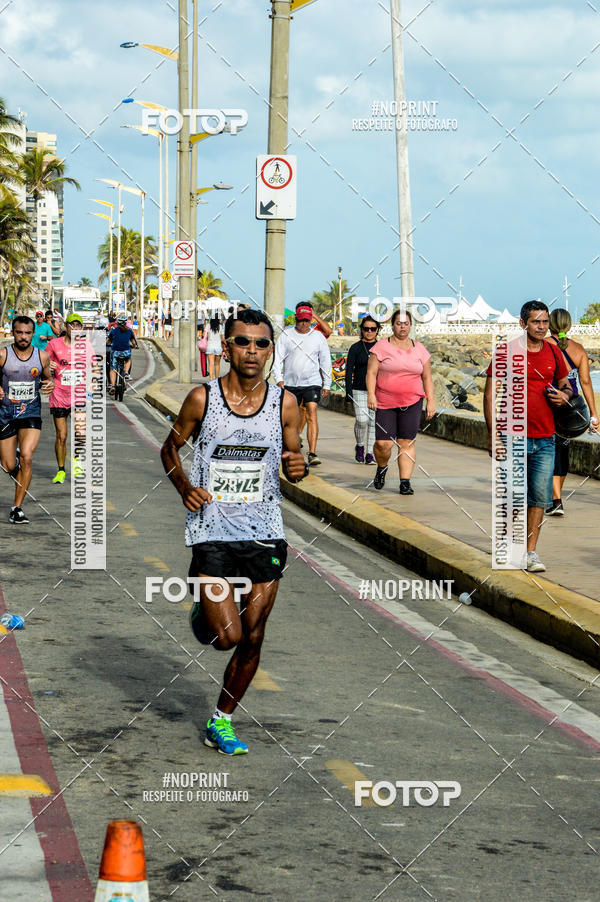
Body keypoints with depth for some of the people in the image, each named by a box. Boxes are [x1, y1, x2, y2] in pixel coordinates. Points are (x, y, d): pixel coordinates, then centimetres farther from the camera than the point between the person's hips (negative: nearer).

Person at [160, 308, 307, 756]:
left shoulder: (284, 403, 0)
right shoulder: (202, 398, -5)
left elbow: (293, 459, 11)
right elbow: (170, 447, 10)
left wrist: (298, 467, -13)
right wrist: (184, 486, -8)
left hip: (265, 535, 2)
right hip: (212, 531, -2)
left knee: (252, 639, 5)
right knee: (227, 636, -10)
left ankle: (221, 722, 24)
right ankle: (203, 611, 27)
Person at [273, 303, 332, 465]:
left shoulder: (318, 337, 5)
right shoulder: (286, 335, 4)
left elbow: (325, 362, 11)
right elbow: (278, 359, 3)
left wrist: (326, 385, 10)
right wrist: (279, 379, -9)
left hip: (312, 382, -1)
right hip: (290, 383, 1)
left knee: (311, 414, -16)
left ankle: (312, 453, -21)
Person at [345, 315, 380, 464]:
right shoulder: (355, 348, 1)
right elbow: (349, 371, -1)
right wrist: (348, 393, -8)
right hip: (359, 390, -2)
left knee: (374, 422, 0)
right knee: (362, 420, -15)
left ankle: (370, 454, 6)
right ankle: (359, 446, 10)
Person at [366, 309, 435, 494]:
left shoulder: (419, 349, 10)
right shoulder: (382, 346, 1)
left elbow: (427, 378, 14)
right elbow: (371, 373, -2)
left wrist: (431, 401, 7)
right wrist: (371, 394, -15)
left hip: (412, 403, 2)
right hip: (385, 403, -2)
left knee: (406, 443, -4)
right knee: (383, 444, -8)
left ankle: (405, 482, -2)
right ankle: (381, 468, 23)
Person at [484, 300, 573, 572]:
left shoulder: (553, 354, 9)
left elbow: (566, 385, 24)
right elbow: (490, 394, -2)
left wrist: (563, 396, -2)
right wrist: (493, 434, -8)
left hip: (545, 439, 3)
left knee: (539, 497, -1)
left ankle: (531, 552, 6)